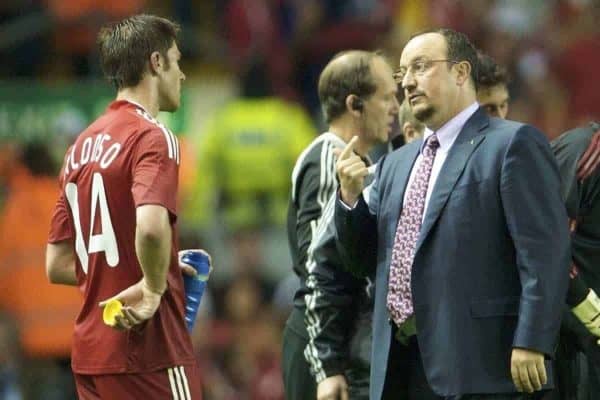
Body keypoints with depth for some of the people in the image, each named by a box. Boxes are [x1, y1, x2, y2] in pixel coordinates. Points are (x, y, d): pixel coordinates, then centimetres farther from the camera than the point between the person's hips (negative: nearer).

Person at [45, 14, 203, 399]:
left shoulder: (82, 145, 14)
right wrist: (154, 287, -14)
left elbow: (57, 265, 16)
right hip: (148, 353, -8)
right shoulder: (151, 136, -10)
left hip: (90, 352, 8)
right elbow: (151, 226, -30)